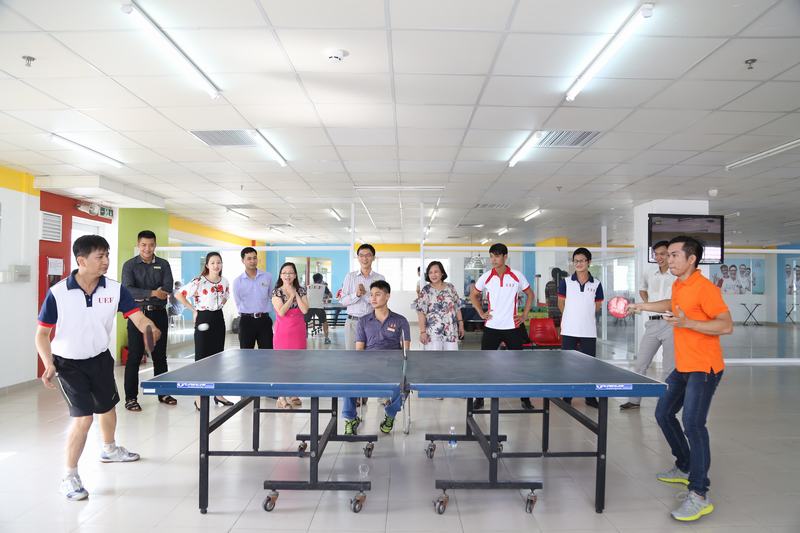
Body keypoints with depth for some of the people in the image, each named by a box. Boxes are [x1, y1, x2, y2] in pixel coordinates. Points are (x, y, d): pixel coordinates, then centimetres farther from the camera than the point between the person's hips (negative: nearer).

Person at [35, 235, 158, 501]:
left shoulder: (115, 289, -13)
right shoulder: (57, 293, -20)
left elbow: (138, 317, -20)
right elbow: (42, 333, -10)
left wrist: (150, 328, -43)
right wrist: (49, 365, -23)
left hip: (100, 359, 4)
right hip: (69, 363, -4)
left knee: (108, 407, 22)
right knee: (83, 417, -14)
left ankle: (110, 450, 51)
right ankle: (70, 476, 8)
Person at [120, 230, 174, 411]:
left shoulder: (163, 264, 6)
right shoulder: (129, 265, -1)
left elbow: (168, 288, -6)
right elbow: (127, 290, -15)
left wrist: (142, 295, -16)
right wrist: (152, 293, -25)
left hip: (159, 314, 3)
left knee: (160, 355, 11)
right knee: (134, 357, -1)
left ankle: (162, 392, 23)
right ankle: (131, 397, 8)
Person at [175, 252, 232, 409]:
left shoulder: (224, 281, 5)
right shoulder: (199, 281, -13)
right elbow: (179, 295, -12)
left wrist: (218, 306, 10)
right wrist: (194, 309, -9)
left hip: (219, 319, 6)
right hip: (203, 319, -5)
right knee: (201, 358, -1)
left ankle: (218, 394, 23)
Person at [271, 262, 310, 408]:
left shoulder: (301, 290, 6)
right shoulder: (276, 292, -2)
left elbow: (305, 310, -7)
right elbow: (281, 312, -15)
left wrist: (296, 293, -9)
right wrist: (291, 296, -11)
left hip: (298, 330, 3)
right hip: (283, 331, -3)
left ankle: (292, 395, 19)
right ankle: (282, 397, 6)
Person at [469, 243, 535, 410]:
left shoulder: (517, 276, -3)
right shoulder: (486, 277, -1)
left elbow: (530, 294, 11)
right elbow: (473, 295, 14)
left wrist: (524, 315, 2)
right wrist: (481, 313, 4)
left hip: (512, 327, -1)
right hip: (491, 327, 1)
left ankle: (525, 398, 19)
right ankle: (480, 398, 14)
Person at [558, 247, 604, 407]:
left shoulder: (596, 284, 2)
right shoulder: (566, 282, 1)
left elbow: (597, 306, 12)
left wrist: (584, 315, 11)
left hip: (589, 332, 1)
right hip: (569, 331, 0)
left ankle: (590, 396, 20)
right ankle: (567, 397, 16)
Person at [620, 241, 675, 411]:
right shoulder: (649, 275, 11)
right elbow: (642, 290, 30)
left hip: (670, 324, -5)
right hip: (652, 323, 5)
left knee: (670, 368, 2)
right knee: (640, 364, 7)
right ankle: (634, 400, 17)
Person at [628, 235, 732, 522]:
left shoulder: (705, 288, -18)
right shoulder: (678, 285, 8)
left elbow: (727, 325, -23)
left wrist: (688, 323, -33)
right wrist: (641, 306, 33)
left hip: (703, 369, -9)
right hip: (682, 367, 10)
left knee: (692, 424, -19)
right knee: (664, 414, 16)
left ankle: (699, 495, -10)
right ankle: (685, 468, 35)